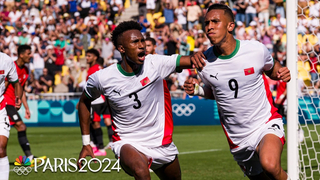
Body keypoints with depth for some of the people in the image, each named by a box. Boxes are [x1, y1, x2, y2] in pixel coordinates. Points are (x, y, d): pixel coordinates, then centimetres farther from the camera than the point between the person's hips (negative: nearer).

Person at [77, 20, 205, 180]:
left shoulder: (155, 64, -12)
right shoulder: (102, 78, -12)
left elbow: (185, 61, -21)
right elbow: (84, 102, 6)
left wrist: (194, 57, -47)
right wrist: (86, 144, 6)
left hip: (161, 143, 4)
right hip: (127, 143, -3)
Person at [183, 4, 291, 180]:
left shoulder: (256, 50, -11)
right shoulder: (204, 62, -5)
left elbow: (271, 69, 12)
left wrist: (281, 72, -11)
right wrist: (197, 90, -6)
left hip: (266, 124, -4)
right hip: (238, 138, 4)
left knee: (270, 165, -35)